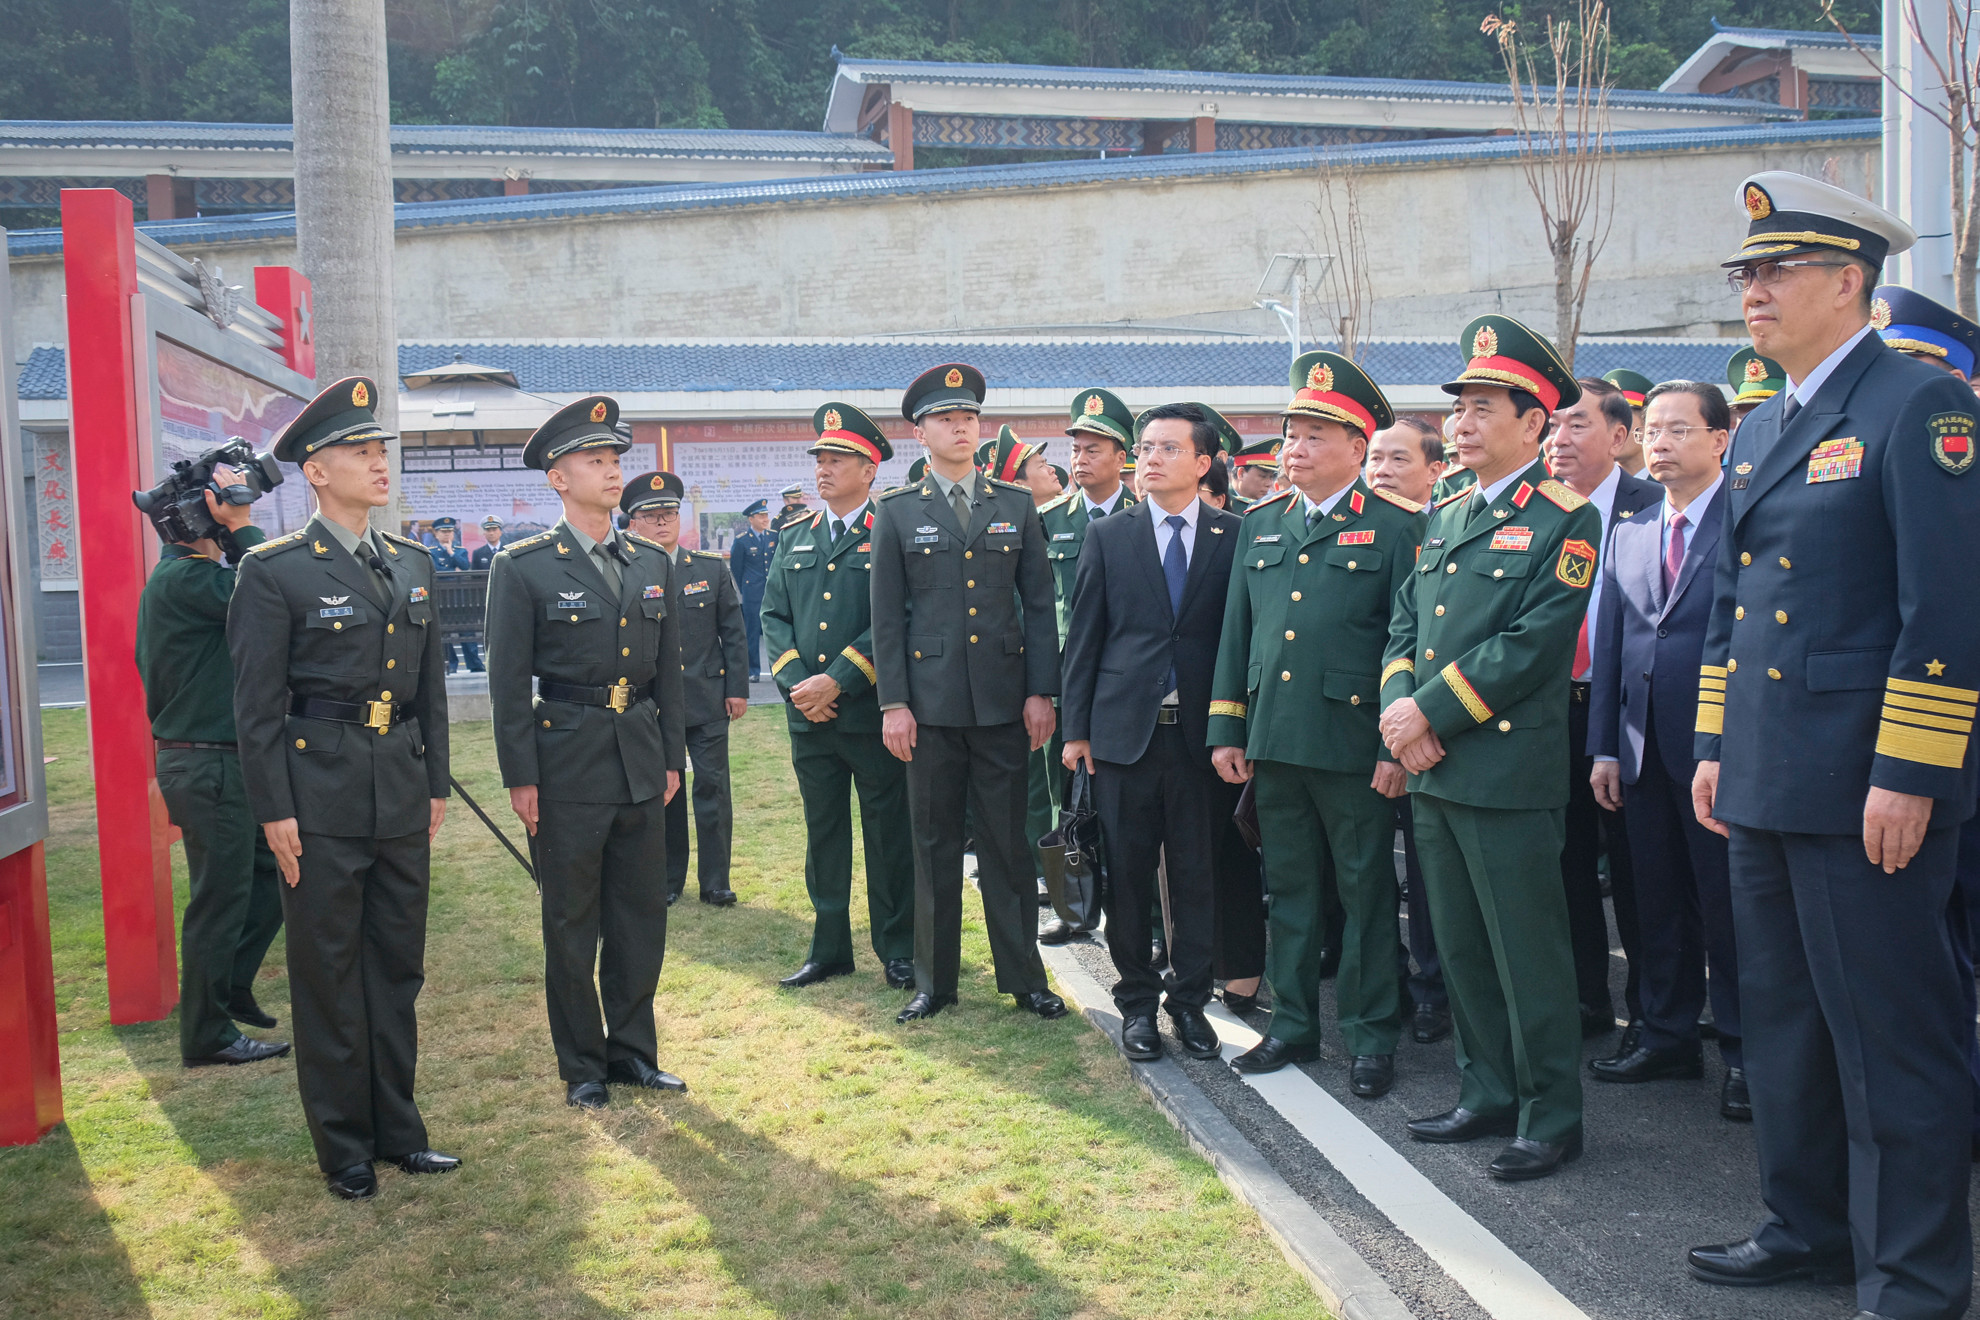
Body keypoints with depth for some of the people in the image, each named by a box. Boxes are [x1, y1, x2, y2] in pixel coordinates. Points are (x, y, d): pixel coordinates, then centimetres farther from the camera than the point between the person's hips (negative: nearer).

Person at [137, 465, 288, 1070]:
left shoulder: (192, 572, 13)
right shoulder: (182, 577, -18)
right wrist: (242, 528, -21)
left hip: (231, 761, 10)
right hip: (207, 766, -10)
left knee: (273, 873, 18)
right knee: (221, 896, 1)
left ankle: (229, 990, 32)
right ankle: (208, 1036, 14)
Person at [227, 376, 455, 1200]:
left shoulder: (412, 565, 10)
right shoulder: (275, 571, -7)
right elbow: (257, 705, -8)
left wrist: (436, 785, 12)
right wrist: (274, 812, -11)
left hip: (402, 795, 5)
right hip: (321, 799, -5)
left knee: (398, 965, 13)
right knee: (328, 974, 6)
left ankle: (396, 1129, 26)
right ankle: (343, 1146, 19)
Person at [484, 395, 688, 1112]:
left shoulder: (653, 562, 9)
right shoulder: (522, 567, -5)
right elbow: (508, 681, -6)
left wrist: (672, 756, 10)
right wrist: (520, 777, -8)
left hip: (641, 764, 5)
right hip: (567, 766, -4)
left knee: (642, 914, 11)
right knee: (572, 923, 7)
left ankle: (632, 1051, 27)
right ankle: (582, 1066, 22)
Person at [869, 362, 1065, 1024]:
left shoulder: (1017, 505, 8)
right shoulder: (896, 512, 5)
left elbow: (1039, 604, 7)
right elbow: (886, 617, 3)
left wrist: (1041, 691, 0)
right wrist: (893, 702, -4)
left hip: (1003, 700, 1)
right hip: (930, 701, 0)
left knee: (1008, 843, 6)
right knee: (934, 845, 7)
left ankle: (1024, 977, 17)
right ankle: (934, 982, 19)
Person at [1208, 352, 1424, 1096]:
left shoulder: (1395, 526, -3)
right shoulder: (1260, 524, 12)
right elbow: (1236, 632, 13)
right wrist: (1226, 729, 8)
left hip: (1353, 747, -5)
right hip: (1272, 741, 5)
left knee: (1366, 893, 6)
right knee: (1289, 888, 14)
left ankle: (1372, 1036, 19)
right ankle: (1293, 1024, 27)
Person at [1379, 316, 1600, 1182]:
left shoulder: (1565, 521, -8)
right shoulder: (1444, 519, 16)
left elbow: (1530, 646, -17)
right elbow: (1404, 625, 14)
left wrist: (1430, 711, -16)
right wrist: (1400, 708, -4)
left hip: (1510, 773, -8)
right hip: (1433, 772, 8)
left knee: (1528, 955, 1)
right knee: (1460, 948, 15)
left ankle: (1551, 1118, 15)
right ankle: (1488, 1095, 29)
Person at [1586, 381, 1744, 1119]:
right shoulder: (1628, 533, 12)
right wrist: (1604, 746, 7)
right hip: (1645, 749, 6)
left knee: (1729, 904, 3)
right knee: (1657, 901, 13)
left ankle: (1743, 1050, 16)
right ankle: (1668, 1037, 26)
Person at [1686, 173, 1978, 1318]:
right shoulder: (1760, 431, 15)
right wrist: (1717, 745, 17)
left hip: (1867, 790, -9)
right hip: (1769, 782, 9)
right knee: (1783, 1014, 18)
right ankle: (1811, 1228, 34)